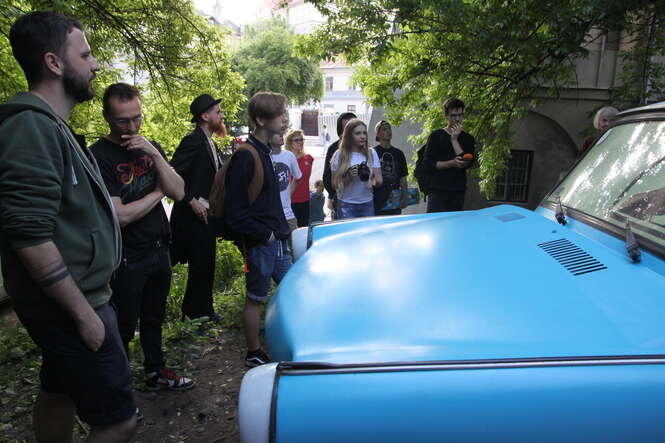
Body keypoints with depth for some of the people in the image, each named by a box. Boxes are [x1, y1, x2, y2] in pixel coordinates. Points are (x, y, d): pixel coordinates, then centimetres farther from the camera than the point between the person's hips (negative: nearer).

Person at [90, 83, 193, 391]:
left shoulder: (149, 147, 5)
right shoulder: (98, 156, -17)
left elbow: (178, 193, -4)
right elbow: (120, 215, -23)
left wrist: (155, 155, -17)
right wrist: (157, 193, -10)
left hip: (159, 250, 7)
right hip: (126, 259, -6)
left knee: (154, 318, 22)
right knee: (123, 328, 8)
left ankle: (155, 372, 40)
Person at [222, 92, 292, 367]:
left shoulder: (264, 151, 11)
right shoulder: (245, 156, -18)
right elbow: (235, 212, -21)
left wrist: (281, 230, 12)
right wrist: (265, 234, -15)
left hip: (276, 241, 9)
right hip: (259, 243, -9)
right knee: (255, 299, 6)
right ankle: (254, 355, 24)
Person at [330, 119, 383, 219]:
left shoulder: (371, 153, 4)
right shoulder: (339, 155, -3)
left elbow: (380, 181, 5)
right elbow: (335, 184, -1)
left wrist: (373, 179, -17)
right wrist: (348, 176, -17)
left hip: (367, 204, 2)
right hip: (346, 205, -2)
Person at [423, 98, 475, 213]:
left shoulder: (468, 139, 13)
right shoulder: (436, 136, 5)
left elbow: (468, 163, -4)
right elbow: (428, 164, -3)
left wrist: (454, 140, -6)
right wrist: (452, 163, -14)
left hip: (458, 193, 3)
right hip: (437, 191, -3)